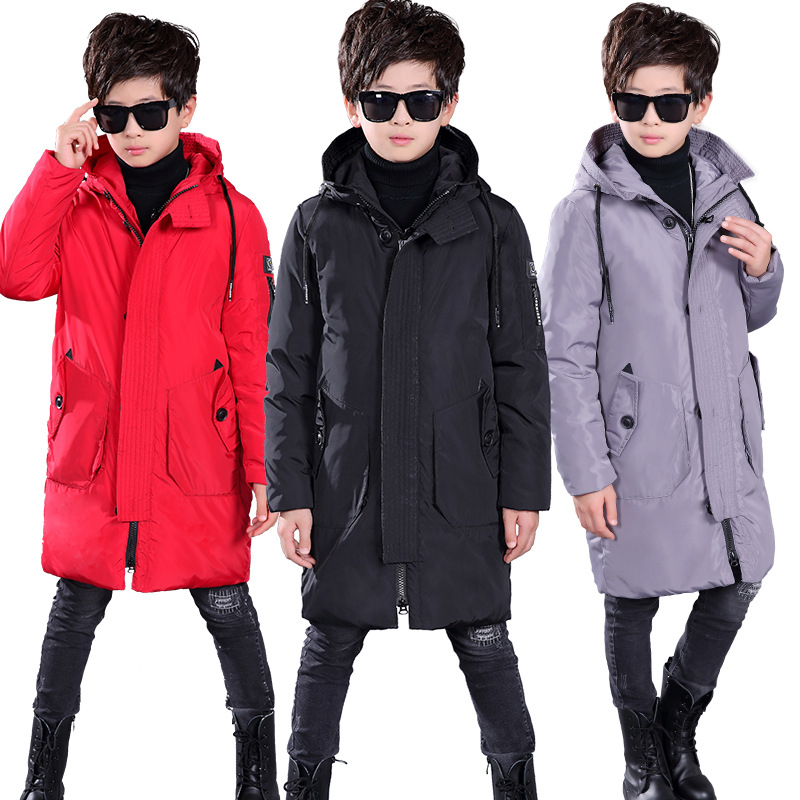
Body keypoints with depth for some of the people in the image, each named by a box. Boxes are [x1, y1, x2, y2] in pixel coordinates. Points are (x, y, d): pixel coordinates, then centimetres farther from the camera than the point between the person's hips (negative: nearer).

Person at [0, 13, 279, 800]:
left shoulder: (231, 214, -1)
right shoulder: (74, 198, 5)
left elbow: (253, 350, -1)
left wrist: (262, 468, -5)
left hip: (195, 457, -1)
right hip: (90, 451, 2)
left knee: (228, 609, 6)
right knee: (75, 608, 12)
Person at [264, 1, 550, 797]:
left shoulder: (492, 224, -1)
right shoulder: (318, 226, 0)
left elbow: (521, 367, 2)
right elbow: (288, 370, 2)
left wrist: (524, 491, 0)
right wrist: (290, 491, -2)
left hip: (461, 490, -1)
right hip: (347, 488, 1)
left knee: (484, 646, 10)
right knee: (329, 646, 13)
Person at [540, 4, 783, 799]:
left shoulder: (725, 191, 6)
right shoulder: (588, 211, -10)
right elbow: (566, 353, -9)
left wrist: (764, 269, -5)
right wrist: (586, 471, -11)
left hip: (725, 435, 5)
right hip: (639, 446, -5)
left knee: (735, 584, 11)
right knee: (634, 601, 8)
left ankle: (680, 721, 36)